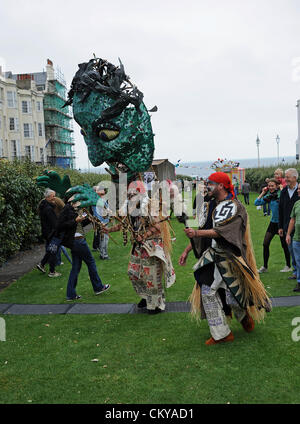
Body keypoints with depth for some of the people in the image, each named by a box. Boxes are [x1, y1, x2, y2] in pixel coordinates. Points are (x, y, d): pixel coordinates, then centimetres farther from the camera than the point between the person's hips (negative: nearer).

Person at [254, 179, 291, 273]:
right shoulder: (269, 196, 5)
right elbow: (256, 203, 5)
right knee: (265, 244, 2)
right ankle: (264, 266, 14)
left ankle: (288, 266, 23)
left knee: (285, 245, 6)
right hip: (273, 222, 6)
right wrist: (263, 193, 1)